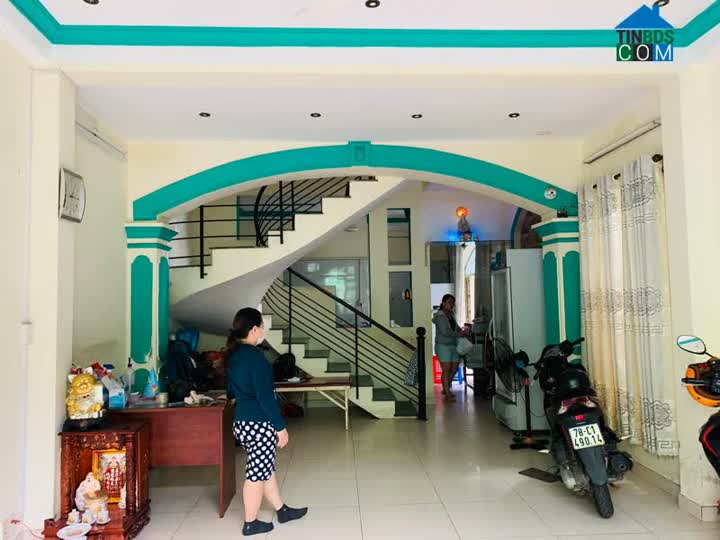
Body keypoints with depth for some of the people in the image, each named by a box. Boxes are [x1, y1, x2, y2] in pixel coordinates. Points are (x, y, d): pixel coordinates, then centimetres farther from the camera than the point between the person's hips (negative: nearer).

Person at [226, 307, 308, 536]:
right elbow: (265, 395, -22)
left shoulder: (234, 355, 7)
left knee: (266, 468, 19)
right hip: (259, 424, -9)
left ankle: (282, 510, 33)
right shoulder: (254, 356, -21)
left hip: (242, 421, 9)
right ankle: (250, 523, 19)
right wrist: (281, 427, -16)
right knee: (257, 473, 5)